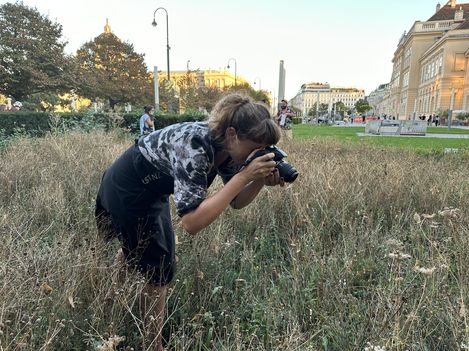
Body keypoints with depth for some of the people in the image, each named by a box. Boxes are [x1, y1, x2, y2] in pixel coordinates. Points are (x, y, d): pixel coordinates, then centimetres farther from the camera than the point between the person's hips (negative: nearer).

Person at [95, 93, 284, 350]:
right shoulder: (194, 144, -38)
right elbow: (191, 222, -44)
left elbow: (235, 201, -3)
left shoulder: (228, 149, -14)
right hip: (125, 190, -7)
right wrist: (244, 175, -43)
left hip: (152, 192, 8)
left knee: (138, 253, 27)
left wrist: (260, 181, -23)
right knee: (156, 271, 2)